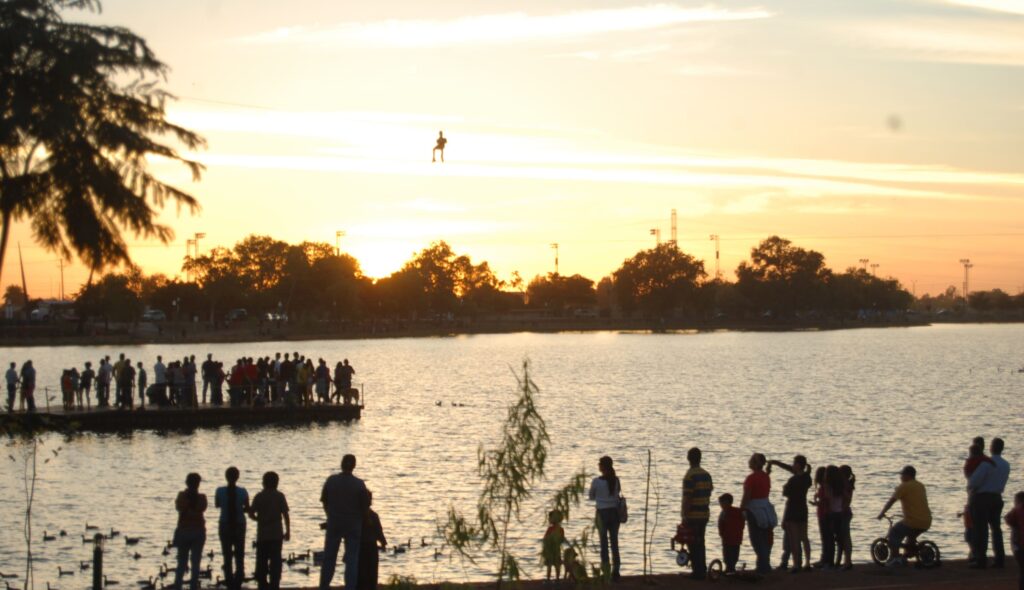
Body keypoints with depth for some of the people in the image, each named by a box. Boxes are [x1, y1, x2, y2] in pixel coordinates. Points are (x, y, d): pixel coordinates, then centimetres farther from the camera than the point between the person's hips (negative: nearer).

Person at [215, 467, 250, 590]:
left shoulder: (220, 491, -10)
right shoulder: (242, 492, -11)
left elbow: (217, 505, 7)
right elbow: (247, 509, -3)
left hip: (225, 525, 0)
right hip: (239, 525, 0)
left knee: (227, 556, 8)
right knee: (239, 556, 12)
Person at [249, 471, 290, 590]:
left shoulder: (259, 497, -2)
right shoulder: (279, 496, -3)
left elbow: (251, 513, -6)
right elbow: (285, 515, -5)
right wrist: (288, 531, 2)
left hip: (262, 535, 0)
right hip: (276, 534, 0)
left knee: (261, 562, 10)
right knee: (275, 562, 4)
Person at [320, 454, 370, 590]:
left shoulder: (331, 481, -5)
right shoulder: (359, 484, -11)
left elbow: (324, 501, 2)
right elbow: (365, 506, -6)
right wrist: (359, 520, 13)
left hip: (333, 524, 2)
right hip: (353, 526, -2)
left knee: (329, 557, 13)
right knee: (352, 560, 3)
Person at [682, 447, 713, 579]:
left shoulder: (690, 476, -15)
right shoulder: (707, 475, 8)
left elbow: (687, 498, -17)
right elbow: (709, 494, 12)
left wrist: (684, 517, -13)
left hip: (692, 515, -7)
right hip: (705, 514, 7)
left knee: (694, 545, -1)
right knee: (700, 543, 16)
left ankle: (698, 572, 0)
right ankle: (702, 571, 19)